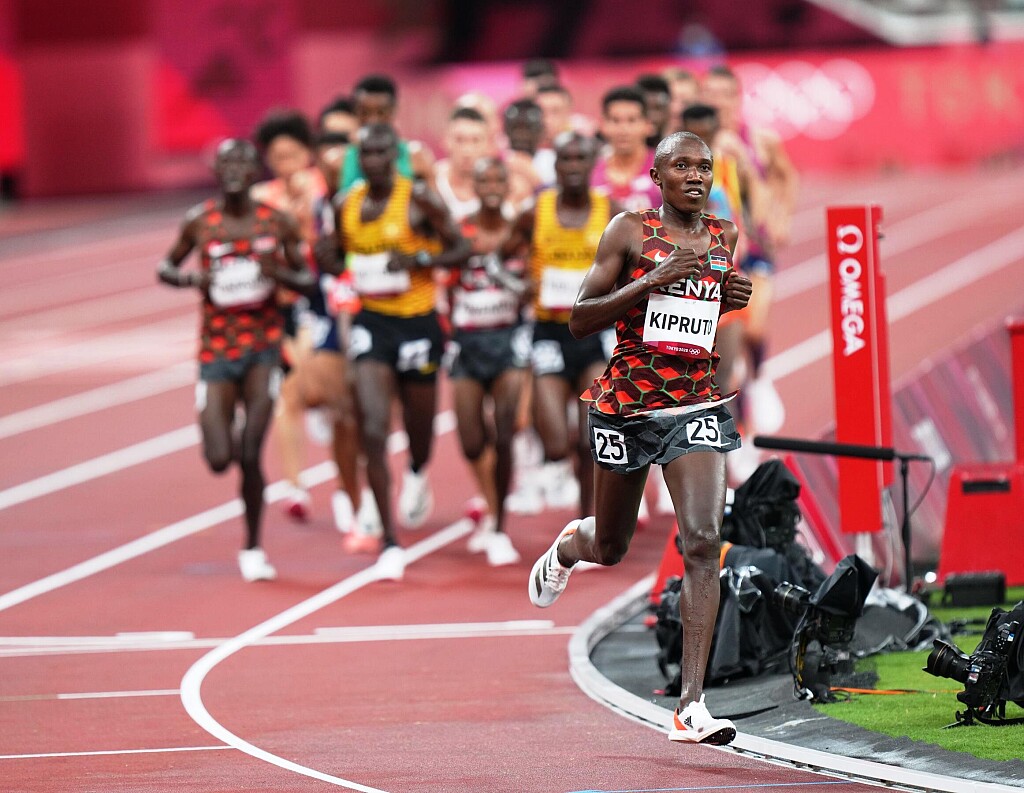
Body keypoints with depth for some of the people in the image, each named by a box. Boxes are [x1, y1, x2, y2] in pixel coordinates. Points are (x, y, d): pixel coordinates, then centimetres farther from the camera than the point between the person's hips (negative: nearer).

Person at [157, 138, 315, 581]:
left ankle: (252, 549, 9)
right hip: (217, 349, 1)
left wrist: (279, 273, -15)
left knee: (250, 456, -9)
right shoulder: (200, 223, -1)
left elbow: (307, 281, 7)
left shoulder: (276, 224, -1)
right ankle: (226, 437, 33)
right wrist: (192, 279, -10)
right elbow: (165, 268, 12)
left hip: (264, 347, -1)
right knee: (219, 460, -7)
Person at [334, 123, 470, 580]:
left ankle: (417, 474, 55)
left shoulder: (419, 199, -10)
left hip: (417, 323, -2)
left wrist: (417, 259, -22)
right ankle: (389, 543, -9)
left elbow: (460, 250, -7)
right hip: (371, 322, 2)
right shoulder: (347, 205, 3)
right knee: (373, 432, -12)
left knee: (419, 425, 15)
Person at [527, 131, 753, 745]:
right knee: (610, 549, 15)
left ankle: (692, 707, -19)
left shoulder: (723, 238, 9)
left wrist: (726, 300, 4)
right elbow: (580, 320, -8)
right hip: (626, 406, -2)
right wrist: (651, 282, -20)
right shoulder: (630, 231, -4)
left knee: (704, 543, -17)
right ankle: (567, 548, 57)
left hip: (697, 405, 2)